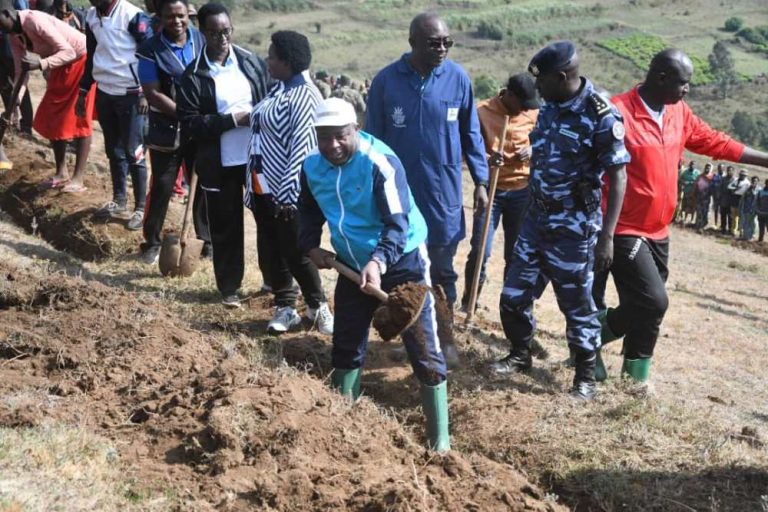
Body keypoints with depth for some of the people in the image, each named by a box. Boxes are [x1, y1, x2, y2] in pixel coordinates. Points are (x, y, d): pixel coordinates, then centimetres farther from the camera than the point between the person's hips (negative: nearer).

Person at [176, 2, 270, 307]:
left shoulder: (252, 62, 1)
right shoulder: (193, 76, -8)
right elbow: (189, 124, -13)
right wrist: (232, 120, -19)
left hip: (258, 156, 2)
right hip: (220, 164, -2)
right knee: (225, 227, 10)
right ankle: (229, 287, 26)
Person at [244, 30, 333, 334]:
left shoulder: (304, 96, -17)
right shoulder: (277, 89, 12)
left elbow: (301, 148, -21)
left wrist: (287, 193, -24)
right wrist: (253, 185, 16)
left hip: (286, 192, -9)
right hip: (263, 188, 9)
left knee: (296, 253, 1)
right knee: (270, 252, 12)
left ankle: (318, 307, 19)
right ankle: (285, 308, 25)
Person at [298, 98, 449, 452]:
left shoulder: (381, 162, -25)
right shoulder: (312, 167, -5)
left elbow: (398, 223, -29)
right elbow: (309, 213, 12)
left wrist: (378, 262, -44)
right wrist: (311, 247, -6)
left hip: (402, 262, -6)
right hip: (352, 264, 6)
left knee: (424, 351, -6)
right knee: (346, 346, 14)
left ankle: (440, 440, 3)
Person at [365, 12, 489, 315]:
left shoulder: (457, 78, -5)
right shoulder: (386, 80, -7)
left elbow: (471, 134, 5)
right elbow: (372, 139, 1)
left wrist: (481, 181, 2)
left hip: (444, 194, 0)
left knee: (442, 272, 13)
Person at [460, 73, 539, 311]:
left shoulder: (534, 113, 1)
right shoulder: (482, 111, -7)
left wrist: (532, 152, -9)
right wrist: (486, 159, -25)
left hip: (522, 191, 2)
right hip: (490, 190, -2)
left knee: (516, 254, 6)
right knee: (480, 250, -6)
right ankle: (468, 303, 12)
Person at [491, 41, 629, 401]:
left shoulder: (601, 116, -18)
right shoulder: (550, 106, 4)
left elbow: (618, 178, -16)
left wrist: (606, 236, -20)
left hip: (574, 227, -7)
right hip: (537, 218, 7)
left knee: (577, 304, 5)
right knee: (514, 295, 12)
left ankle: (585, 377, 22)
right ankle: (520, 355, 34)